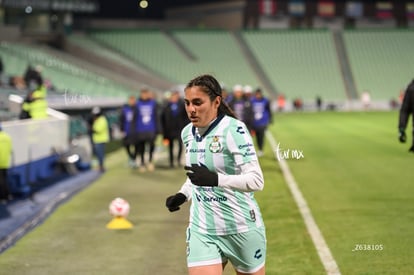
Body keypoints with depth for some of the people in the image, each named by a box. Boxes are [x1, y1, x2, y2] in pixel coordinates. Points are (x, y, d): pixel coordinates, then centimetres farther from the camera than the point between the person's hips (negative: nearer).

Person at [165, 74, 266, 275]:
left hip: (241, 228, -5)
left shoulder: (233, 130, -17)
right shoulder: (187, 133, 4)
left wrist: (215, 179, -36)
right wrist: (183, 195, 3)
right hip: (202, 230, 5)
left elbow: (256, 180, -24)